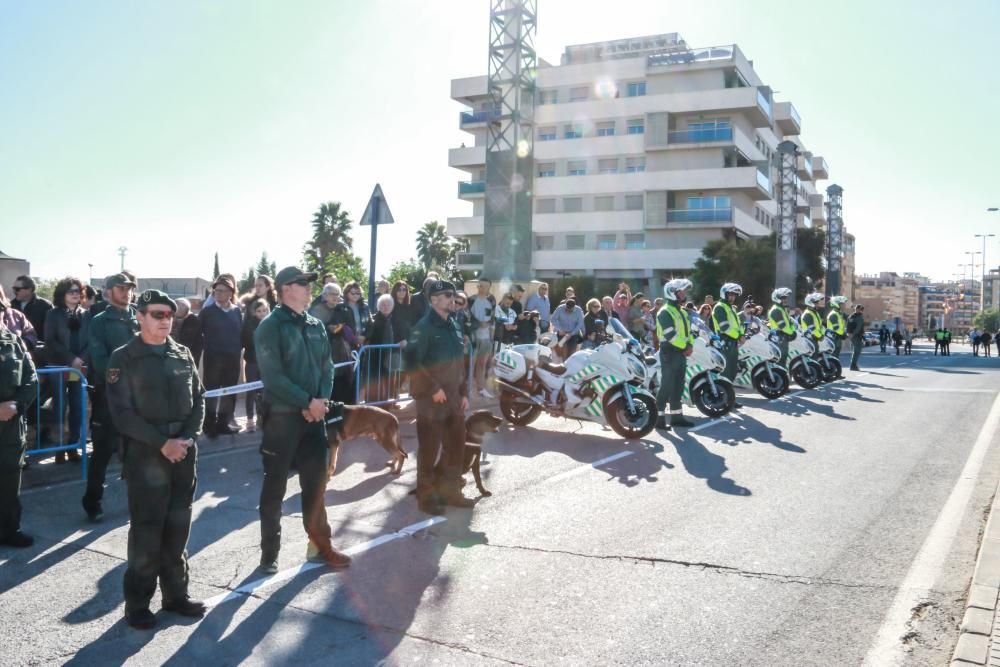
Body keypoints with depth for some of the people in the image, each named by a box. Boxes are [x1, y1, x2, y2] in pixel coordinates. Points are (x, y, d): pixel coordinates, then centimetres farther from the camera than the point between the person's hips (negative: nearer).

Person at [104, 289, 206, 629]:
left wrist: (188, 437, -7)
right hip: (146, 454, -4)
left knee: (178, 528, 11)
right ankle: (137, 603, 14)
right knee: (146, 531, 0)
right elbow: (122, 412, -10)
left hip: (185, 452, 4)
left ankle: (176, 594, 23)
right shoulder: (124, 358, -4)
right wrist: (162, 443, -15)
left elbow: (199, 398, 9)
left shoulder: (183, 354, 8)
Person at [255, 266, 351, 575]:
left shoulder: (315, 326, 9)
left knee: (316, 481, 12)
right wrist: (308, 401, -17)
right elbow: (273, 376, -17)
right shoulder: (270, 327, -10)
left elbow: (326, 367, 8)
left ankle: (319, 544, 25)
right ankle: (269, 552, 18)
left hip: (314, 415, 6)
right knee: (275, 486, 5)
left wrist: (321, 401, -8)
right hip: (281, 415, -5)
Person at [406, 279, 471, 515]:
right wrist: (433, 388, -19)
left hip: (453, 396, 8)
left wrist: (463, 392, 14)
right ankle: (426, 496, 12)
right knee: (429, 447, 0)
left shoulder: (453, 325, 13)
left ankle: (450, 490, 27)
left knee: (456, 444, 13)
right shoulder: (424, 327, -11)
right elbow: (413, 362, -18)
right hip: (432, 396, -8)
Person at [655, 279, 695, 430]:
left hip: (681, 353, 9)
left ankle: (676, 416, 18)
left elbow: (688, 331, 17)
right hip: (669, 353, -9)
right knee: (666, 386, -8)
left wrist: (690, 345, 0)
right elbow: (670, 335, -20)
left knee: (678, 386, 11)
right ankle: (659, 418, -5)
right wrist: (685, 347, -14)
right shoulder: (665, 312, -12)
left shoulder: (682, 312, 18)